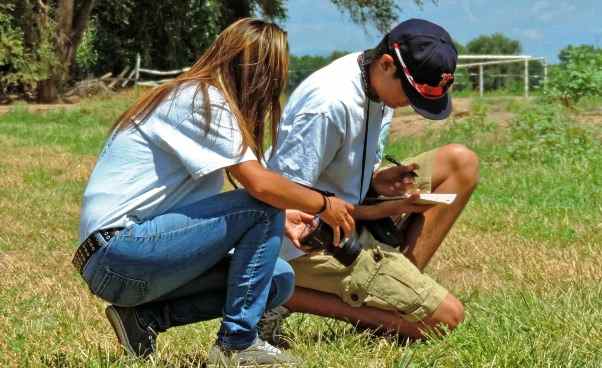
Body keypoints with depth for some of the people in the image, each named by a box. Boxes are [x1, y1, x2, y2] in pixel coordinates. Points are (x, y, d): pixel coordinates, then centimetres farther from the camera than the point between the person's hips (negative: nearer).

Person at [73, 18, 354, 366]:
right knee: (264, 208, -18)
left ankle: (146, 316, 5)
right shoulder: (203, 100, -13)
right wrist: (323, 205, -6)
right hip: (118, 249, -10)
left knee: (279, 280, 4)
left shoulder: (199, 95, 17)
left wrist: (282, 222, 25)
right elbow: (259, 184, -21)